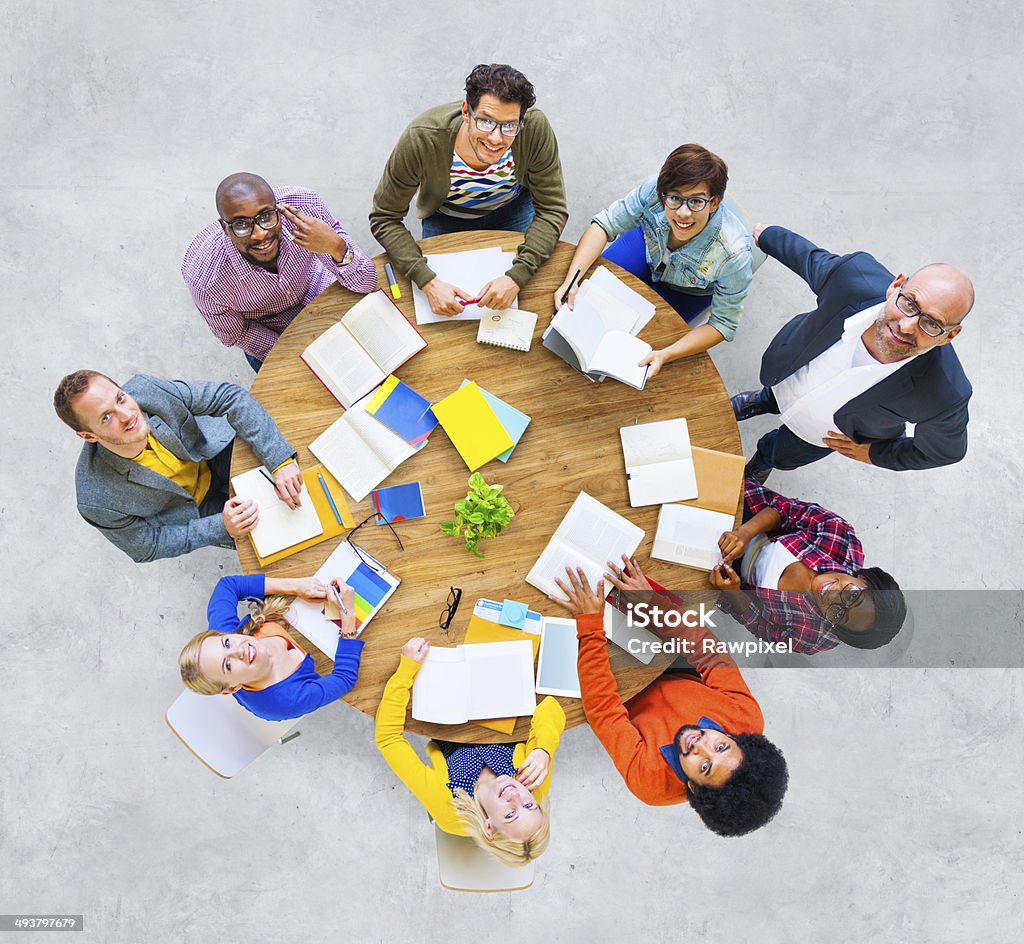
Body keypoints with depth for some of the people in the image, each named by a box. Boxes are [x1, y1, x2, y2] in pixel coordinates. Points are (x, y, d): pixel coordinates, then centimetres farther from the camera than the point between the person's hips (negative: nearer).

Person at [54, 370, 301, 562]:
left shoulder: (145, 389, -33)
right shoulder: (98, 502, -35)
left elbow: (230, 396, -26)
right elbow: (146, 548, -17)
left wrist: (281, 462, -34)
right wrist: (222, 527, -28)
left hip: (215, 452, 3)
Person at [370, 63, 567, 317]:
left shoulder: (536, 128, -35)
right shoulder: (421, 139, -38)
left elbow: (552, 210, -25)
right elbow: (384, 218, -27)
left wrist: (517, 277, -40)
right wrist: (429, 282, -41)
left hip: (513, 208, 1)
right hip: (445, 218, -1)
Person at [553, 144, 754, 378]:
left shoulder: (734, 255, -42)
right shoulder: (654, 189, -38)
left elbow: (722, 325, -30)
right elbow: (604, 225, -24)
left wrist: (665, 355, -43)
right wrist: (571, 279, -39)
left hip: (688, 291, -2)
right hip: (649, 246, 3)